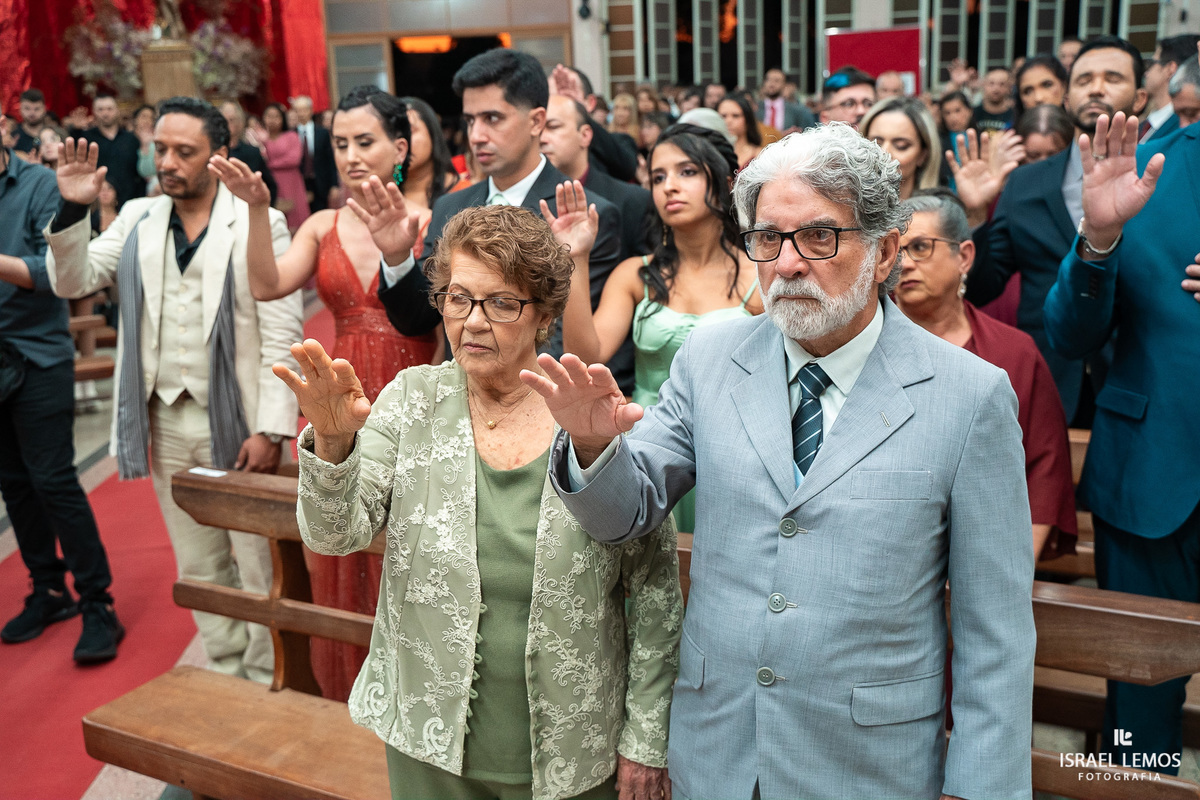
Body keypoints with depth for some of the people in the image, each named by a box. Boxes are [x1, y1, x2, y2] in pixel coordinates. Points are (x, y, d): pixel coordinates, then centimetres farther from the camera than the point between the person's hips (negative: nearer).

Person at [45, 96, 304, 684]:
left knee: (259, 564, 6)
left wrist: (270, 430, -16)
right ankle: (226, 675, 34)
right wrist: (73, 210, -12)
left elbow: (282, 337, -11)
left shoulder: (259, 224, -8)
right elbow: (72, 281, 3)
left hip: (238, 424, -5)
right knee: (199, 568, 17)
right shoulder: (137, 219, 8)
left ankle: (268, 684, 23)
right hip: (166, 422, 5)